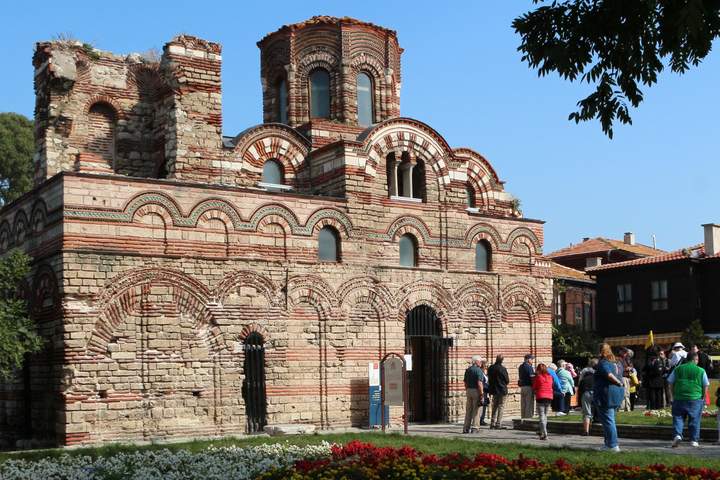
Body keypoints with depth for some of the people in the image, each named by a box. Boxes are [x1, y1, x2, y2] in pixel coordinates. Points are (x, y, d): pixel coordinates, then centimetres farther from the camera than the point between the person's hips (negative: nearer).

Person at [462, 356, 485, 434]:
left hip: (468, 390, 7)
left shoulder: (468, 370, 11)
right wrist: (481, 394, -15)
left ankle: (466, 428, 13)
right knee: (476, 410, -1)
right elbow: (479, 383, -18)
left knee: (468, 410, 11)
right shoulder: (478, 370, -11)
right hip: (476, 391, -7)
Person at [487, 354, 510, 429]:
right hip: (502, 390, -6)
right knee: (501, 407, 1)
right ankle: (498, 424, -2)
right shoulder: (502, 369, -17)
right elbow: (507, 380, -9)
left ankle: (492, 423, 16)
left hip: (494, 390, 6)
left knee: (494, 407, 15)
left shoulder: (490, 368, 2)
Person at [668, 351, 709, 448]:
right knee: (694, 420, 8)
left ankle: (677, 434, -13)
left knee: (678, 418, 6)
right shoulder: (700, 371, 1)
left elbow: (671, 382, 9)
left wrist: (673, 395, 18)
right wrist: (703, 397, 16)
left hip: (679, 398, 1)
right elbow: (706, 385, 4)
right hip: (695, 399, -1)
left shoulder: (678, 369, 6)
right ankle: (694, 440, 10)